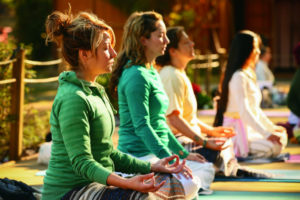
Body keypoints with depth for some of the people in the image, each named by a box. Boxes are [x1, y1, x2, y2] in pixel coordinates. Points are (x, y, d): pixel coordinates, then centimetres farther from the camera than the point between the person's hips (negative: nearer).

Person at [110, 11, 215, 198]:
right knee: (187, 184, -27)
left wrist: (183, 153, 20)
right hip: (140, 157, -10)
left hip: (156, 154, 10)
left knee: (207, 169, 8)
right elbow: (142, 126, -21)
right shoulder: (136, 76, -15)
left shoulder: (152, 72, 17)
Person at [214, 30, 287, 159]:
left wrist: (272, 128, 17)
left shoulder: (248, 75, 17)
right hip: (236, 130, -10)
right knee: (274, 148, -24)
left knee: (282, 138, 4)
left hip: (248, 128, 10)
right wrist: (267, 134, -26)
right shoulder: (239, 77, -16)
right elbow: (244, 111, -24)